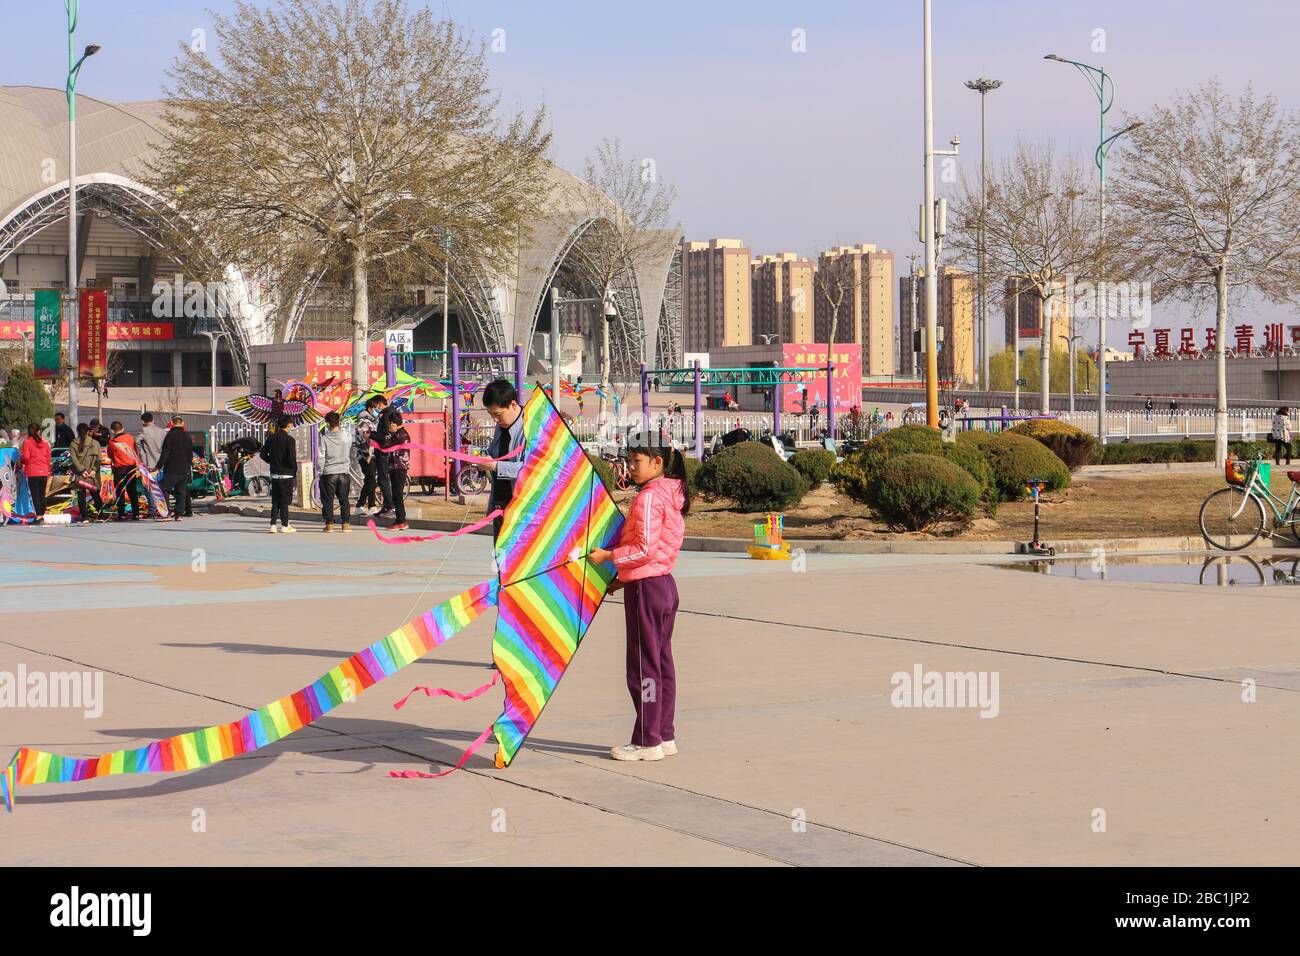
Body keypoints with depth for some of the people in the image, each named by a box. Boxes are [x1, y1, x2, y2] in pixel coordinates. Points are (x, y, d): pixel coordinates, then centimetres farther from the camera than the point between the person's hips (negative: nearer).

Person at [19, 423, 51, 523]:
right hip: (44, 472, 4)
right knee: (42, 495, 11)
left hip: (32, 472, -4)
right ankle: (42, 516, 12)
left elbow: (25, 457, -12)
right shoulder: (45, 442, 8)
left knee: (35, 495, -3)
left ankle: (39, 516, -11)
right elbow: (48, 458, 10)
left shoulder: (27, 442, -4)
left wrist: (20, 460, 10)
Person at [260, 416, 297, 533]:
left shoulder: (271, 438, 3)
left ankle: (273, 525, 6)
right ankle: (284, 525, 6)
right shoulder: (289, 439, -13)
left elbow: (263, 454, 5)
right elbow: (291, 458, -19)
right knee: (285, 500, 2)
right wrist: (295, 467, -1)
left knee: (275, 501, 10)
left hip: (274, 474, 5)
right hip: (286, 474, -5)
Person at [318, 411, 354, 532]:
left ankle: (329, 524, 5)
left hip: (329, 473, -2)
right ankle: (346, 523, 7)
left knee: (328, 500, 6)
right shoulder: (347, 437, -3)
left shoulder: (324, 438, -10)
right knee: (344, 500, 9)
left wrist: (320, 472, 1)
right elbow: (352, 454, 8)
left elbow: (321, 457, -10)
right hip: (344, 472, 2)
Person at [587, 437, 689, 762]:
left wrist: (608, 556, -12)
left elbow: (644, 550, -22)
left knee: (644, 667, -3)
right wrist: (623, 576, 17)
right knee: (662, 662, 13)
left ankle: (647, 741, 1)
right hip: (665, 585, 10)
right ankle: (665, 736, 18)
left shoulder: (649, 497, -17)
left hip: (646, 588, -9)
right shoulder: (671, 495, 12)